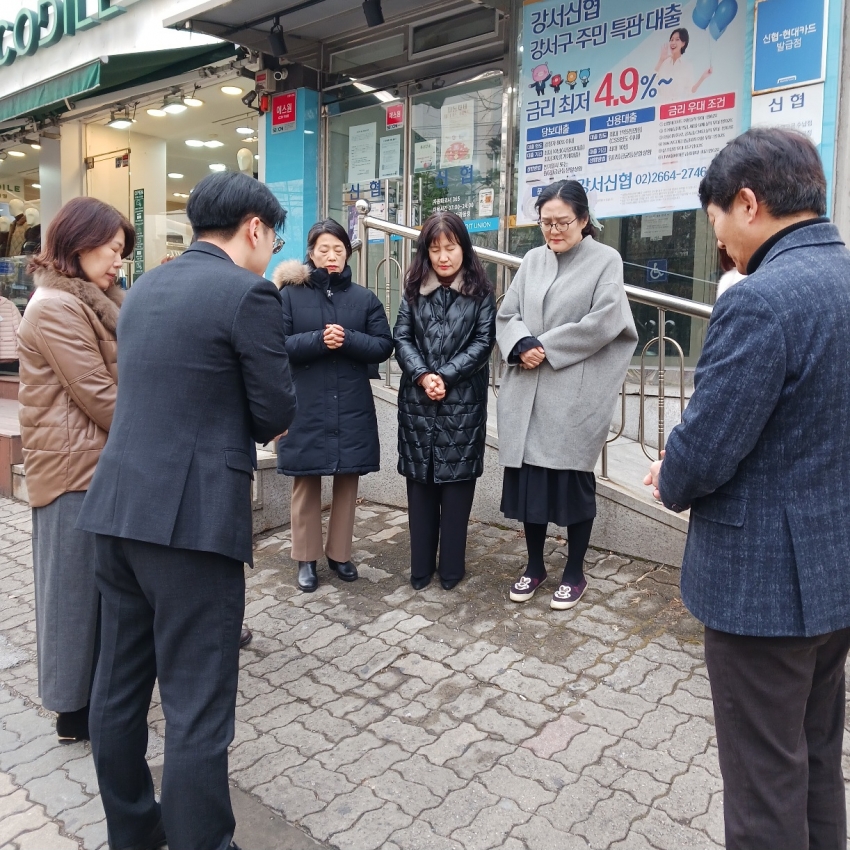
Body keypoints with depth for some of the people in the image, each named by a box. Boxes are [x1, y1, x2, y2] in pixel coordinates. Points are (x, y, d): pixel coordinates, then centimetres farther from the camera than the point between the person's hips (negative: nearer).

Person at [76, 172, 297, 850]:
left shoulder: (145, 286, 14)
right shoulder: (248, 292, -10)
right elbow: (277, 413, -8)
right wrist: (251, 423, 13)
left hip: (118, 506, 9)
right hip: (192, 515, -8)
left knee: (120, 683, 18)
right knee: (198, 702, 2)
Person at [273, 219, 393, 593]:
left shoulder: (365, 298, 7)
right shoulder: (291, 294, 1)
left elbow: (384, 346, 1)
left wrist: (348, 340, -15)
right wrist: (318, 340, -20)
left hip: (352, 407, 2)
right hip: (306, 407, -2)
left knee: (347, 483, 10)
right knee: (306, 485, 6)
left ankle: (339, 553, 25)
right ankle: (306, 558, 20)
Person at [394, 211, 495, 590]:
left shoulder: (480, 291, 1)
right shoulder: (414, 289, 8)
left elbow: (483, 342, -5)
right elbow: (401, 337, 1)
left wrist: (445, 376, -15)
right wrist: (422, 376, -15)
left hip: (463, 402, -2)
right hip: (417, 401, 2)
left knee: (457, 481, 3)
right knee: (420, 482, 7)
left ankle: (451, 567, 15)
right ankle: (420, 567, 17)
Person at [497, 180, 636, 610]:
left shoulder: (606, 260, -1)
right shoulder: (532, 260, 13)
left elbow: (602, 323, -11)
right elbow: (507, 315, 9)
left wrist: (544, 346, -13)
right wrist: (521, 346, -12)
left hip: (574, 393, -4)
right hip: (527, 392, 4)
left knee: (573, 479, 4)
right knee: (528, 477, 8)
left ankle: (574, 573, 21)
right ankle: (534, 566, 26)